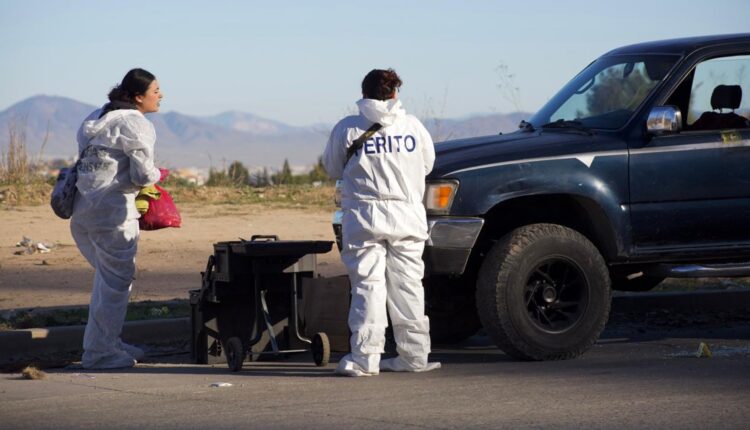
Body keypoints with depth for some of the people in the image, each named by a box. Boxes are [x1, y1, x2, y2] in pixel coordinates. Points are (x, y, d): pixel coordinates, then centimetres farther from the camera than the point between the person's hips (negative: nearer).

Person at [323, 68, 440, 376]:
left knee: (368, 285, -1)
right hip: (408, 217, 2)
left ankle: (365, 357, -6)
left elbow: (332, 169, 7)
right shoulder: (413, 127, 2)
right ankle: (414, 354, 12)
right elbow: (427, 164, 14)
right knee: (408, 285, 9)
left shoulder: (348, 129, -5)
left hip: (365, 216, -2)